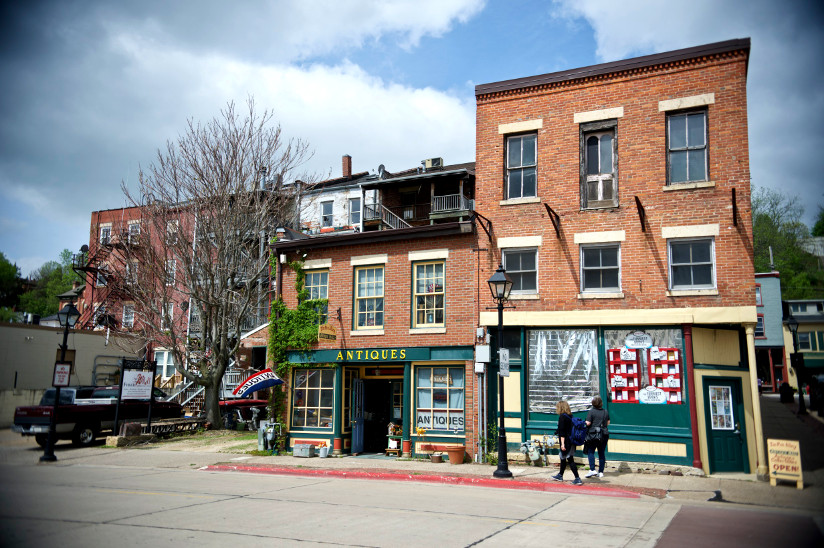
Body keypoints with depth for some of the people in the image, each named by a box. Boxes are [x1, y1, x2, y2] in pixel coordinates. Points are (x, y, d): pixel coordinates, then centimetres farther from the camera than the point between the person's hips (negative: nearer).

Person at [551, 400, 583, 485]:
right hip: (572, 441, 9)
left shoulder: (562, 417, -15)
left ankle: (577, 479, -4)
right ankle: (560, 475, 36)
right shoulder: (570, 416, 9)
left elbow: (562, 432, -18)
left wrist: (562, 444, -19)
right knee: (563, 458, 22)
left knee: (570, 460, -4)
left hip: (566, 442, -9)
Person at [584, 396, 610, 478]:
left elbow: (588, 423, -14)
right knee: (602, 453, 10)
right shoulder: (606, 412, 5)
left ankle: (592, 470, -8)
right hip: (604, 435, 5)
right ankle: (601, 472, 14)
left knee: (590, 452, 3)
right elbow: (608, 423, 12)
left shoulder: (591, 411, -10)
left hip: (593, 434, -5)